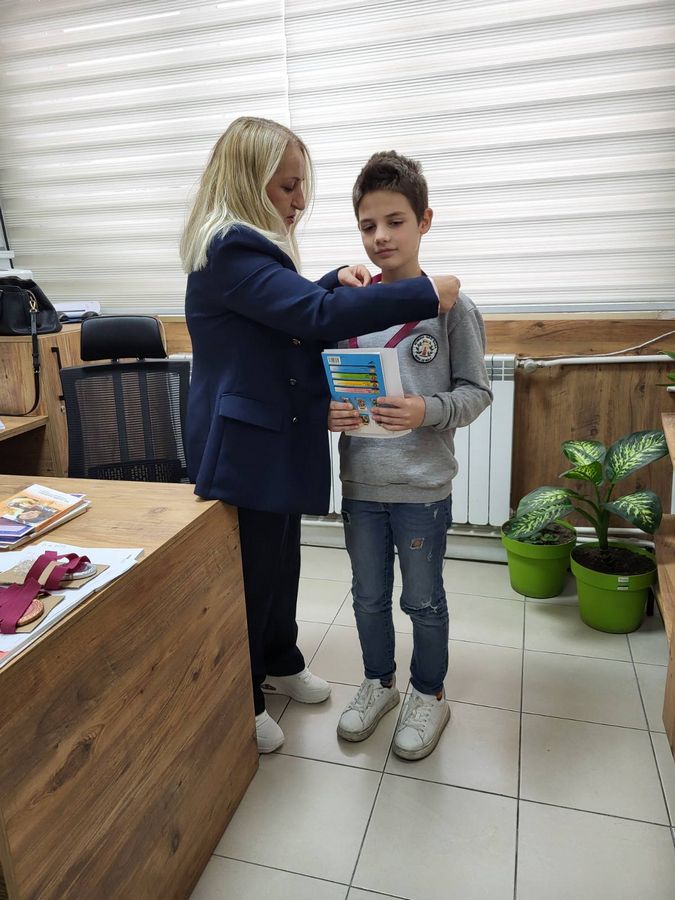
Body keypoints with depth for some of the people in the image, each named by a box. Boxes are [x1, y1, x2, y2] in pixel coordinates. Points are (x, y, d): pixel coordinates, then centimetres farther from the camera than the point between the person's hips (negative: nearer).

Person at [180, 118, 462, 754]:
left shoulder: (251, 245, 12)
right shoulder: (229, 250, -21)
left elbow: (293, 311, 20)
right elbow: (316, 317, -30)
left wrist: (335, 283, 1)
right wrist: (426, 295, -24)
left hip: (279, 436, 10)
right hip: (244, 443, -10)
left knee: (282, 558, 22)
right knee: (252, 571, 5)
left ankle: (280, 662, 43)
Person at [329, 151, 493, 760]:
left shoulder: (450, 305, -8)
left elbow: (476, 391, -6)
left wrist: (426, 411, -23)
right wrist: (327, 411, -13)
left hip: (424, 484, -3)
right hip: (360, 480, 4)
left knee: (423, 599, 14)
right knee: (369, 596, 19)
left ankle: (429, 696, 38)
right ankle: (379, 683, 43)